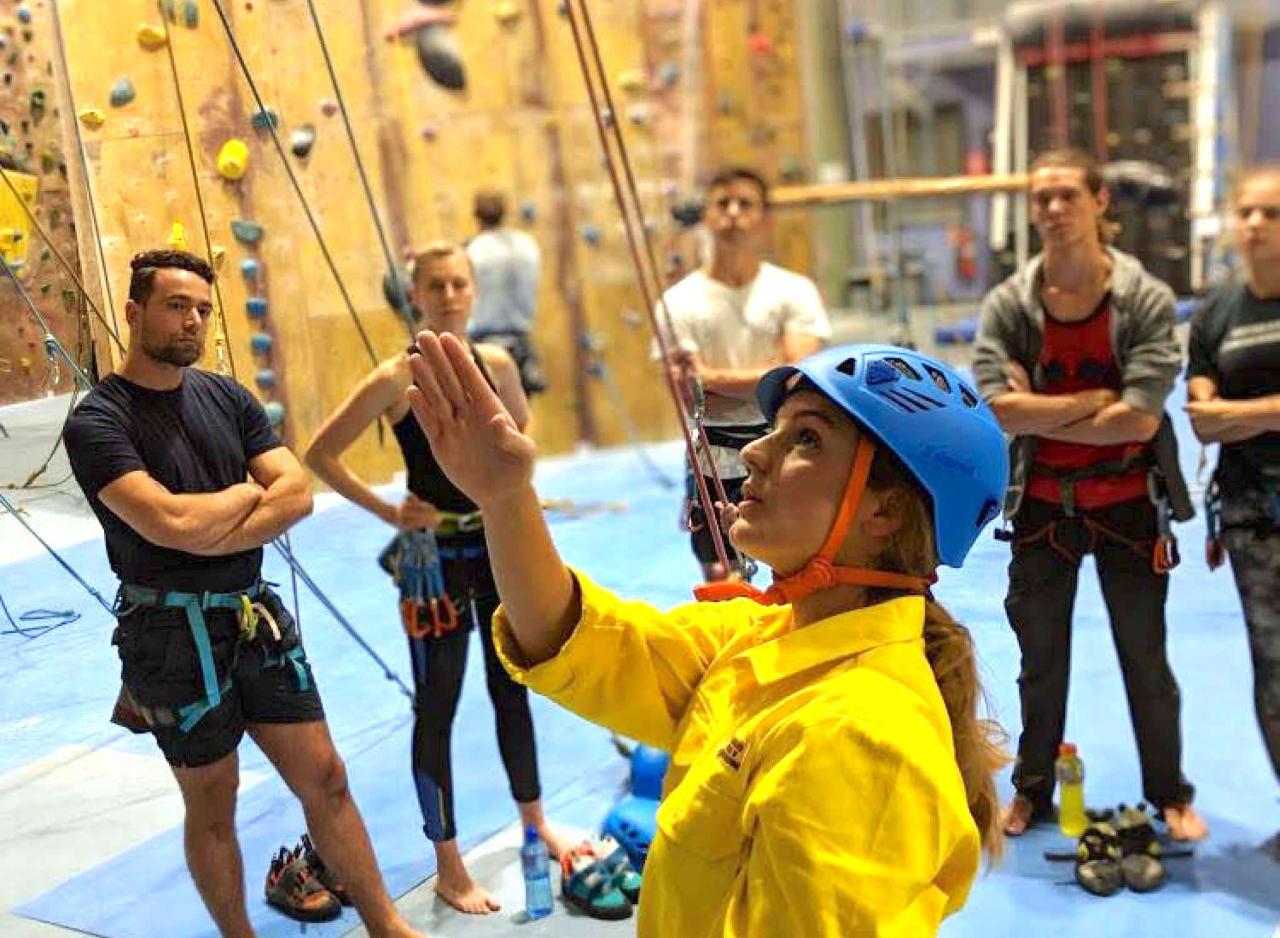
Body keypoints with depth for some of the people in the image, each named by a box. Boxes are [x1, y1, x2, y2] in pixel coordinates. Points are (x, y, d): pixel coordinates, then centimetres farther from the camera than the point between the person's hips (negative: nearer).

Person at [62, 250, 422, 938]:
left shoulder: (226, 397, 6)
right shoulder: (97, 422, -11)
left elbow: (299, 493, -4)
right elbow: (173, 523, -24)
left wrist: (215, 535, -17)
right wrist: (250, 491, -7)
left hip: (257, 617, 5)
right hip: (173, 634, -5)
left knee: (324, 779, 10)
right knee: (212, 805, 11)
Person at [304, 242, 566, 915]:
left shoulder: (495, 363, 0)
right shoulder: (397, 379, -15)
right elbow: (320, 454, -13)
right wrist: (389, 513, -15)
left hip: (500, 546, 5)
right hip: (436, 556, -5)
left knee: (513, 689, 18)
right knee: (437, 706, 5)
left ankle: (534, 823, 39)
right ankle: (449, 866, 20)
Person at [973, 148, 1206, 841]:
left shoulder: (1146, 300, -10)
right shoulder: (1008, 305, -6)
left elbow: (1141, 419, -20)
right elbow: (1000, 410, -19)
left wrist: (1041, 415, -16)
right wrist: (1093, 401, -17)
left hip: (1128, 505, -1)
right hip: (1042, 506, 1)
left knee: (1146, 659, 11)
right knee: (1041, 659, 15)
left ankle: (1170, 795, 30)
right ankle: (1032, 790, 32)